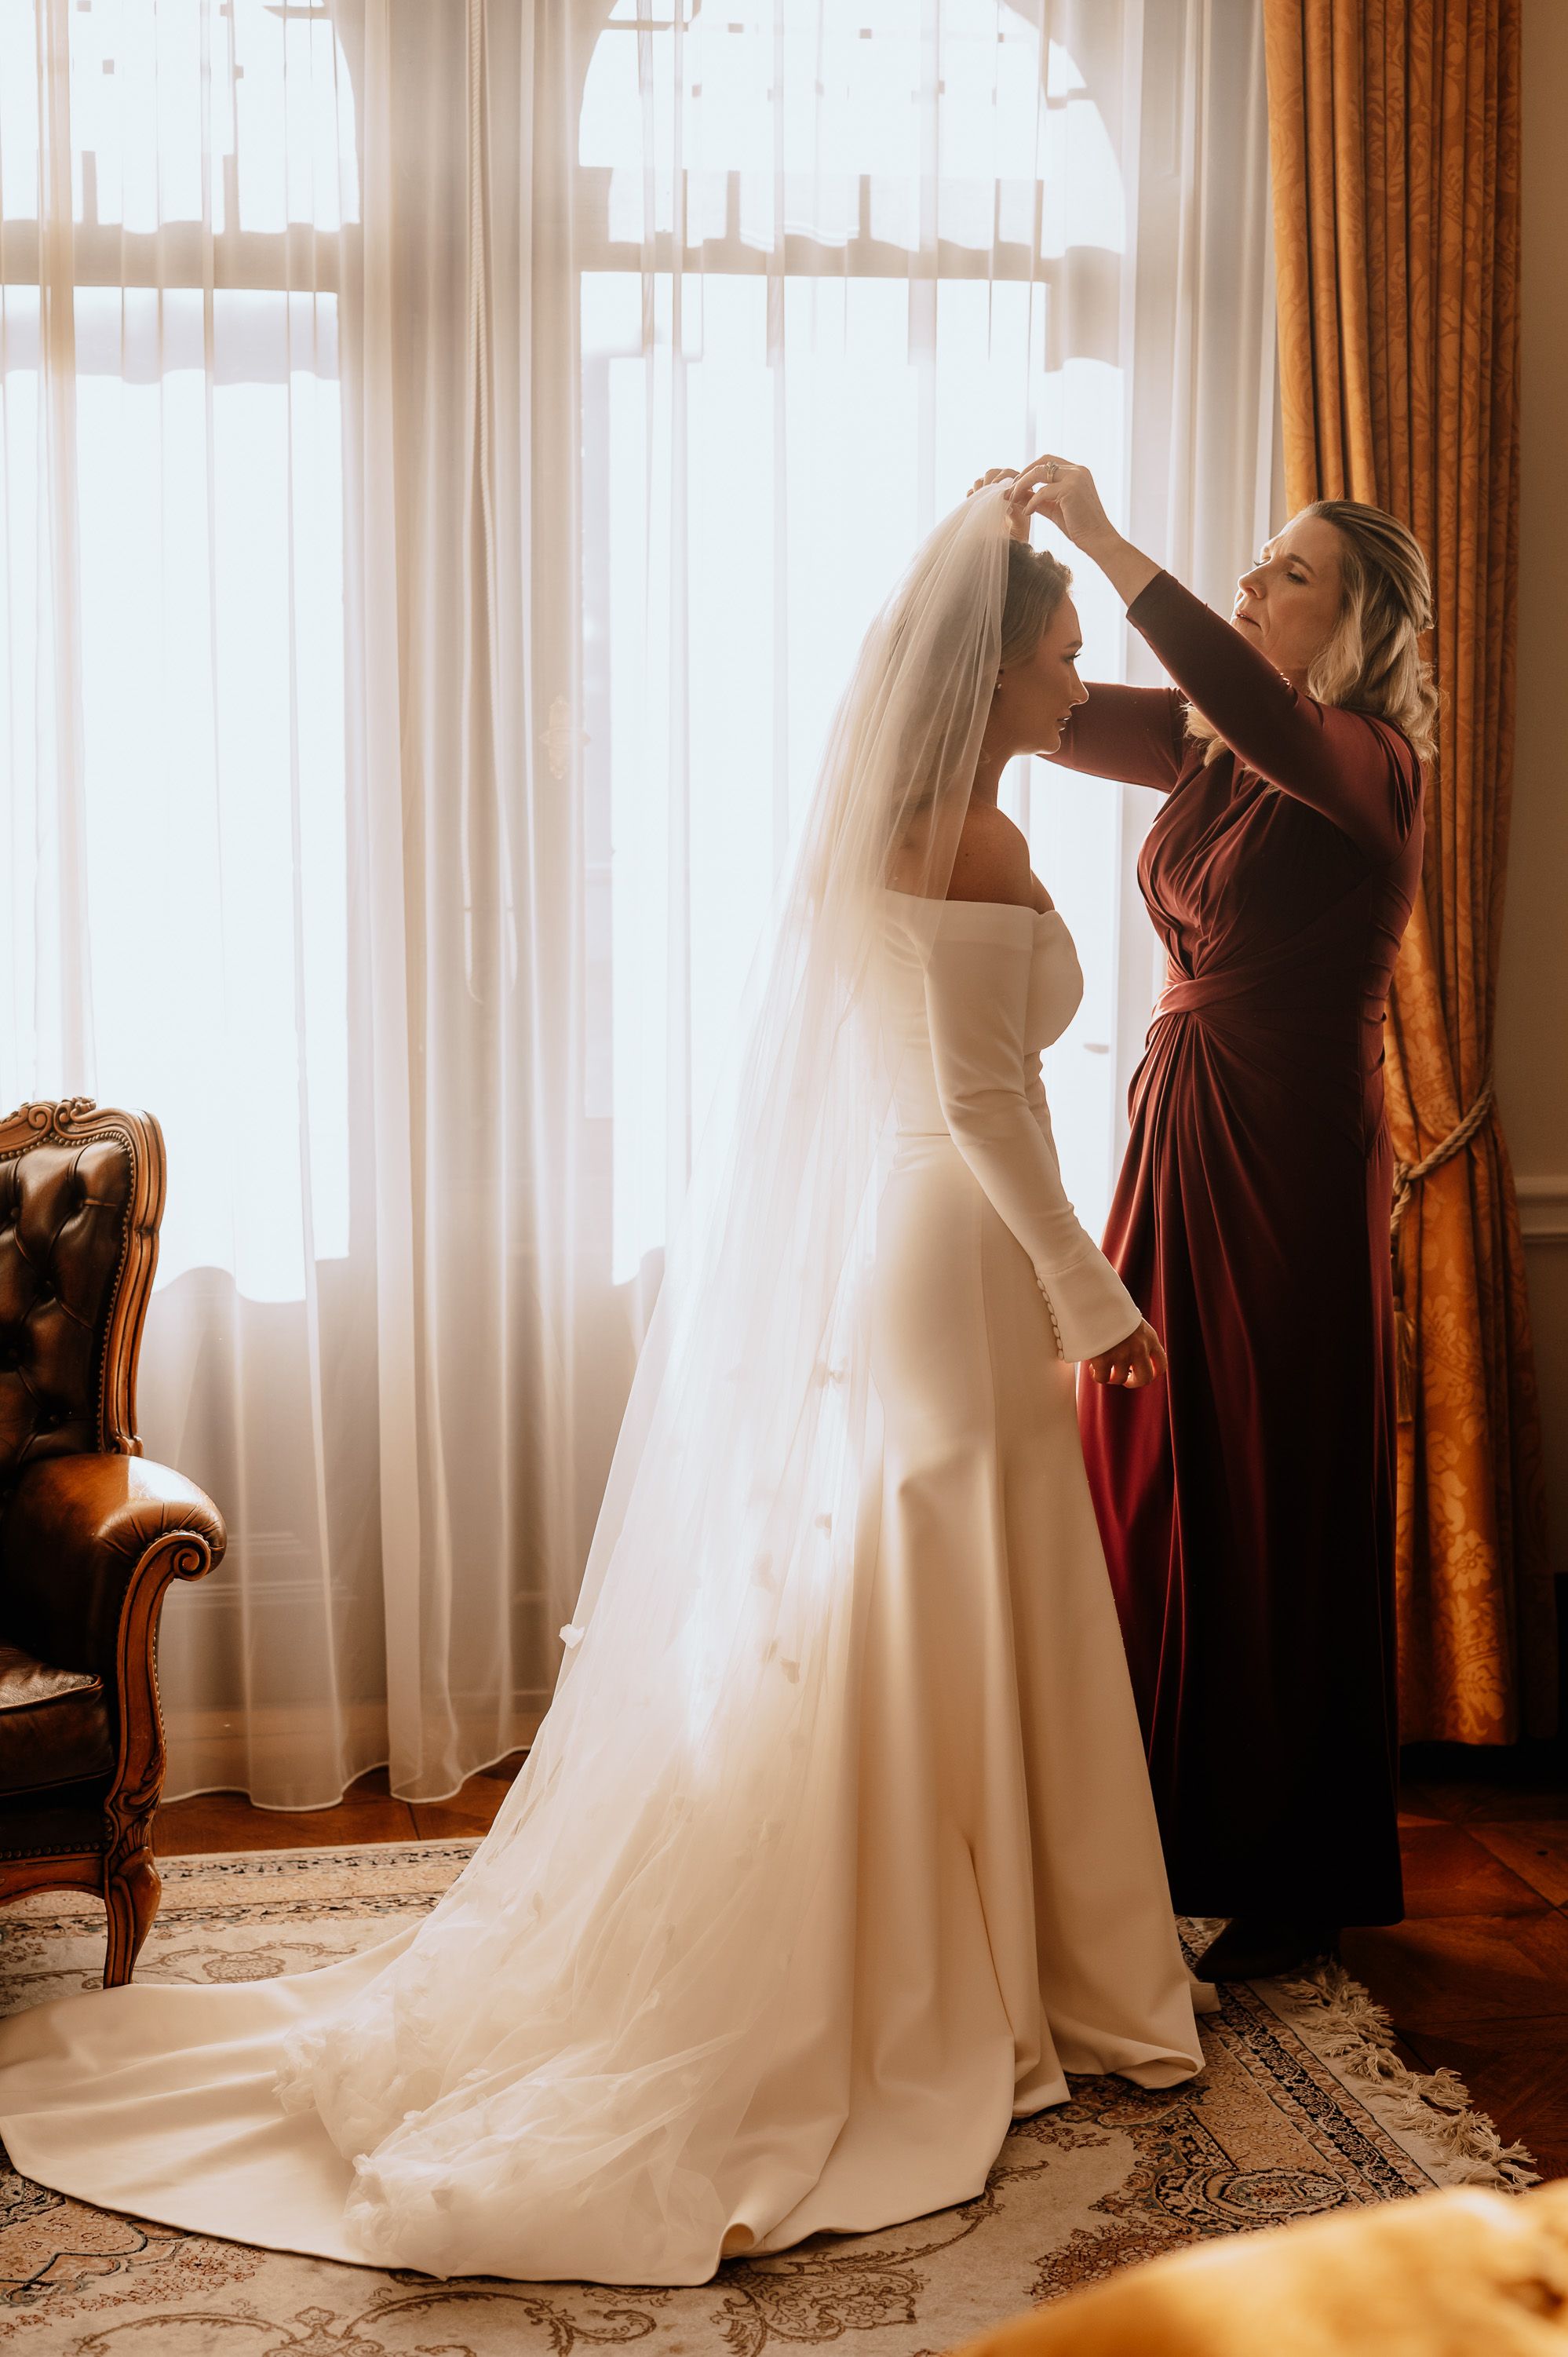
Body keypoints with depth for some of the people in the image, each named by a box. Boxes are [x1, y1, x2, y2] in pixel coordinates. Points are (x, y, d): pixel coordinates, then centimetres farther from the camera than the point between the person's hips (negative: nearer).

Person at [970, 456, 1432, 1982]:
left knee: (1280, 1507, 2)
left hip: (1290, 1163, -7)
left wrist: (1103, 541, -31)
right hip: (1175, 1135, 7)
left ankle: (1298, 1883, 17)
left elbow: (1257, 708, -32)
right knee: (1151, 1481, 11)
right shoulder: (1210, 746, 10)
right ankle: (1174, 1829, 27)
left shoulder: (1372, 764, -11)